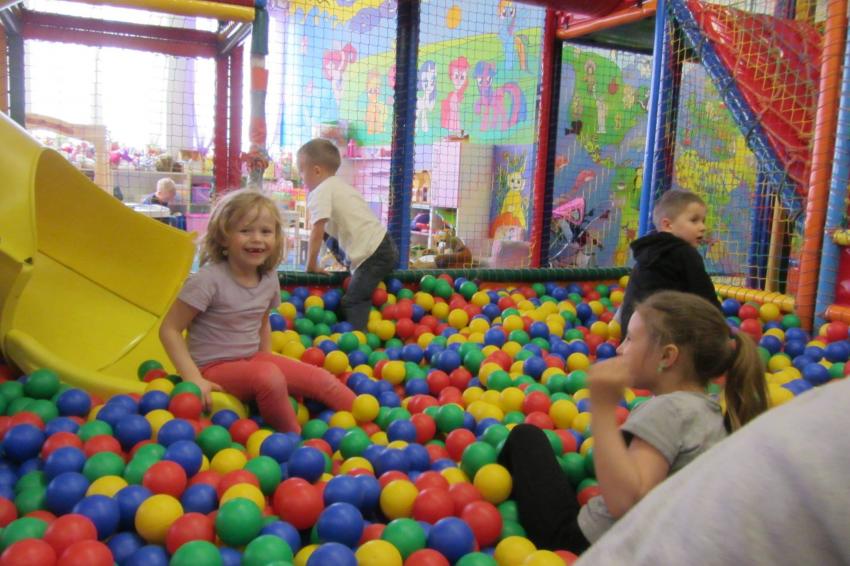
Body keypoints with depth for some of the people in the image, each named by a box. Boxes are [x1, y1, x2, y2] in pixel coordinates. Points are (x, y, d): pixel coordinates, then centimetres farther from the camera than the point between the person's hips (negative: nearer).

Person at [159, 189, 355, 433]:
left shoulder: (269, 279, 0)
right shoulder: (209, 279, -20)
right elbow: (169, 329, -17)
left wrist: (267, 360, 9)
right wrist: (194, 378, -24)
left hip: (253, 359, 7)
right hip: (215, 367, -6)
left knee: (321, 379, -4)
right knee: (270, 378, -33)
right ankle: (295, 439, -11)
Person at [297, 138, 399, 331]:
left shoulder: (321, 192, -6)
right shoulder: (339, 186, 23)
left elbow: (317, 233, -12)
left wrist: (311, 265, -3)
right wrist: (344, 259, 28)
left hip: (373, 254, -10)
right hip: (383, 246, 10)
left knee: (352, 302, -10)